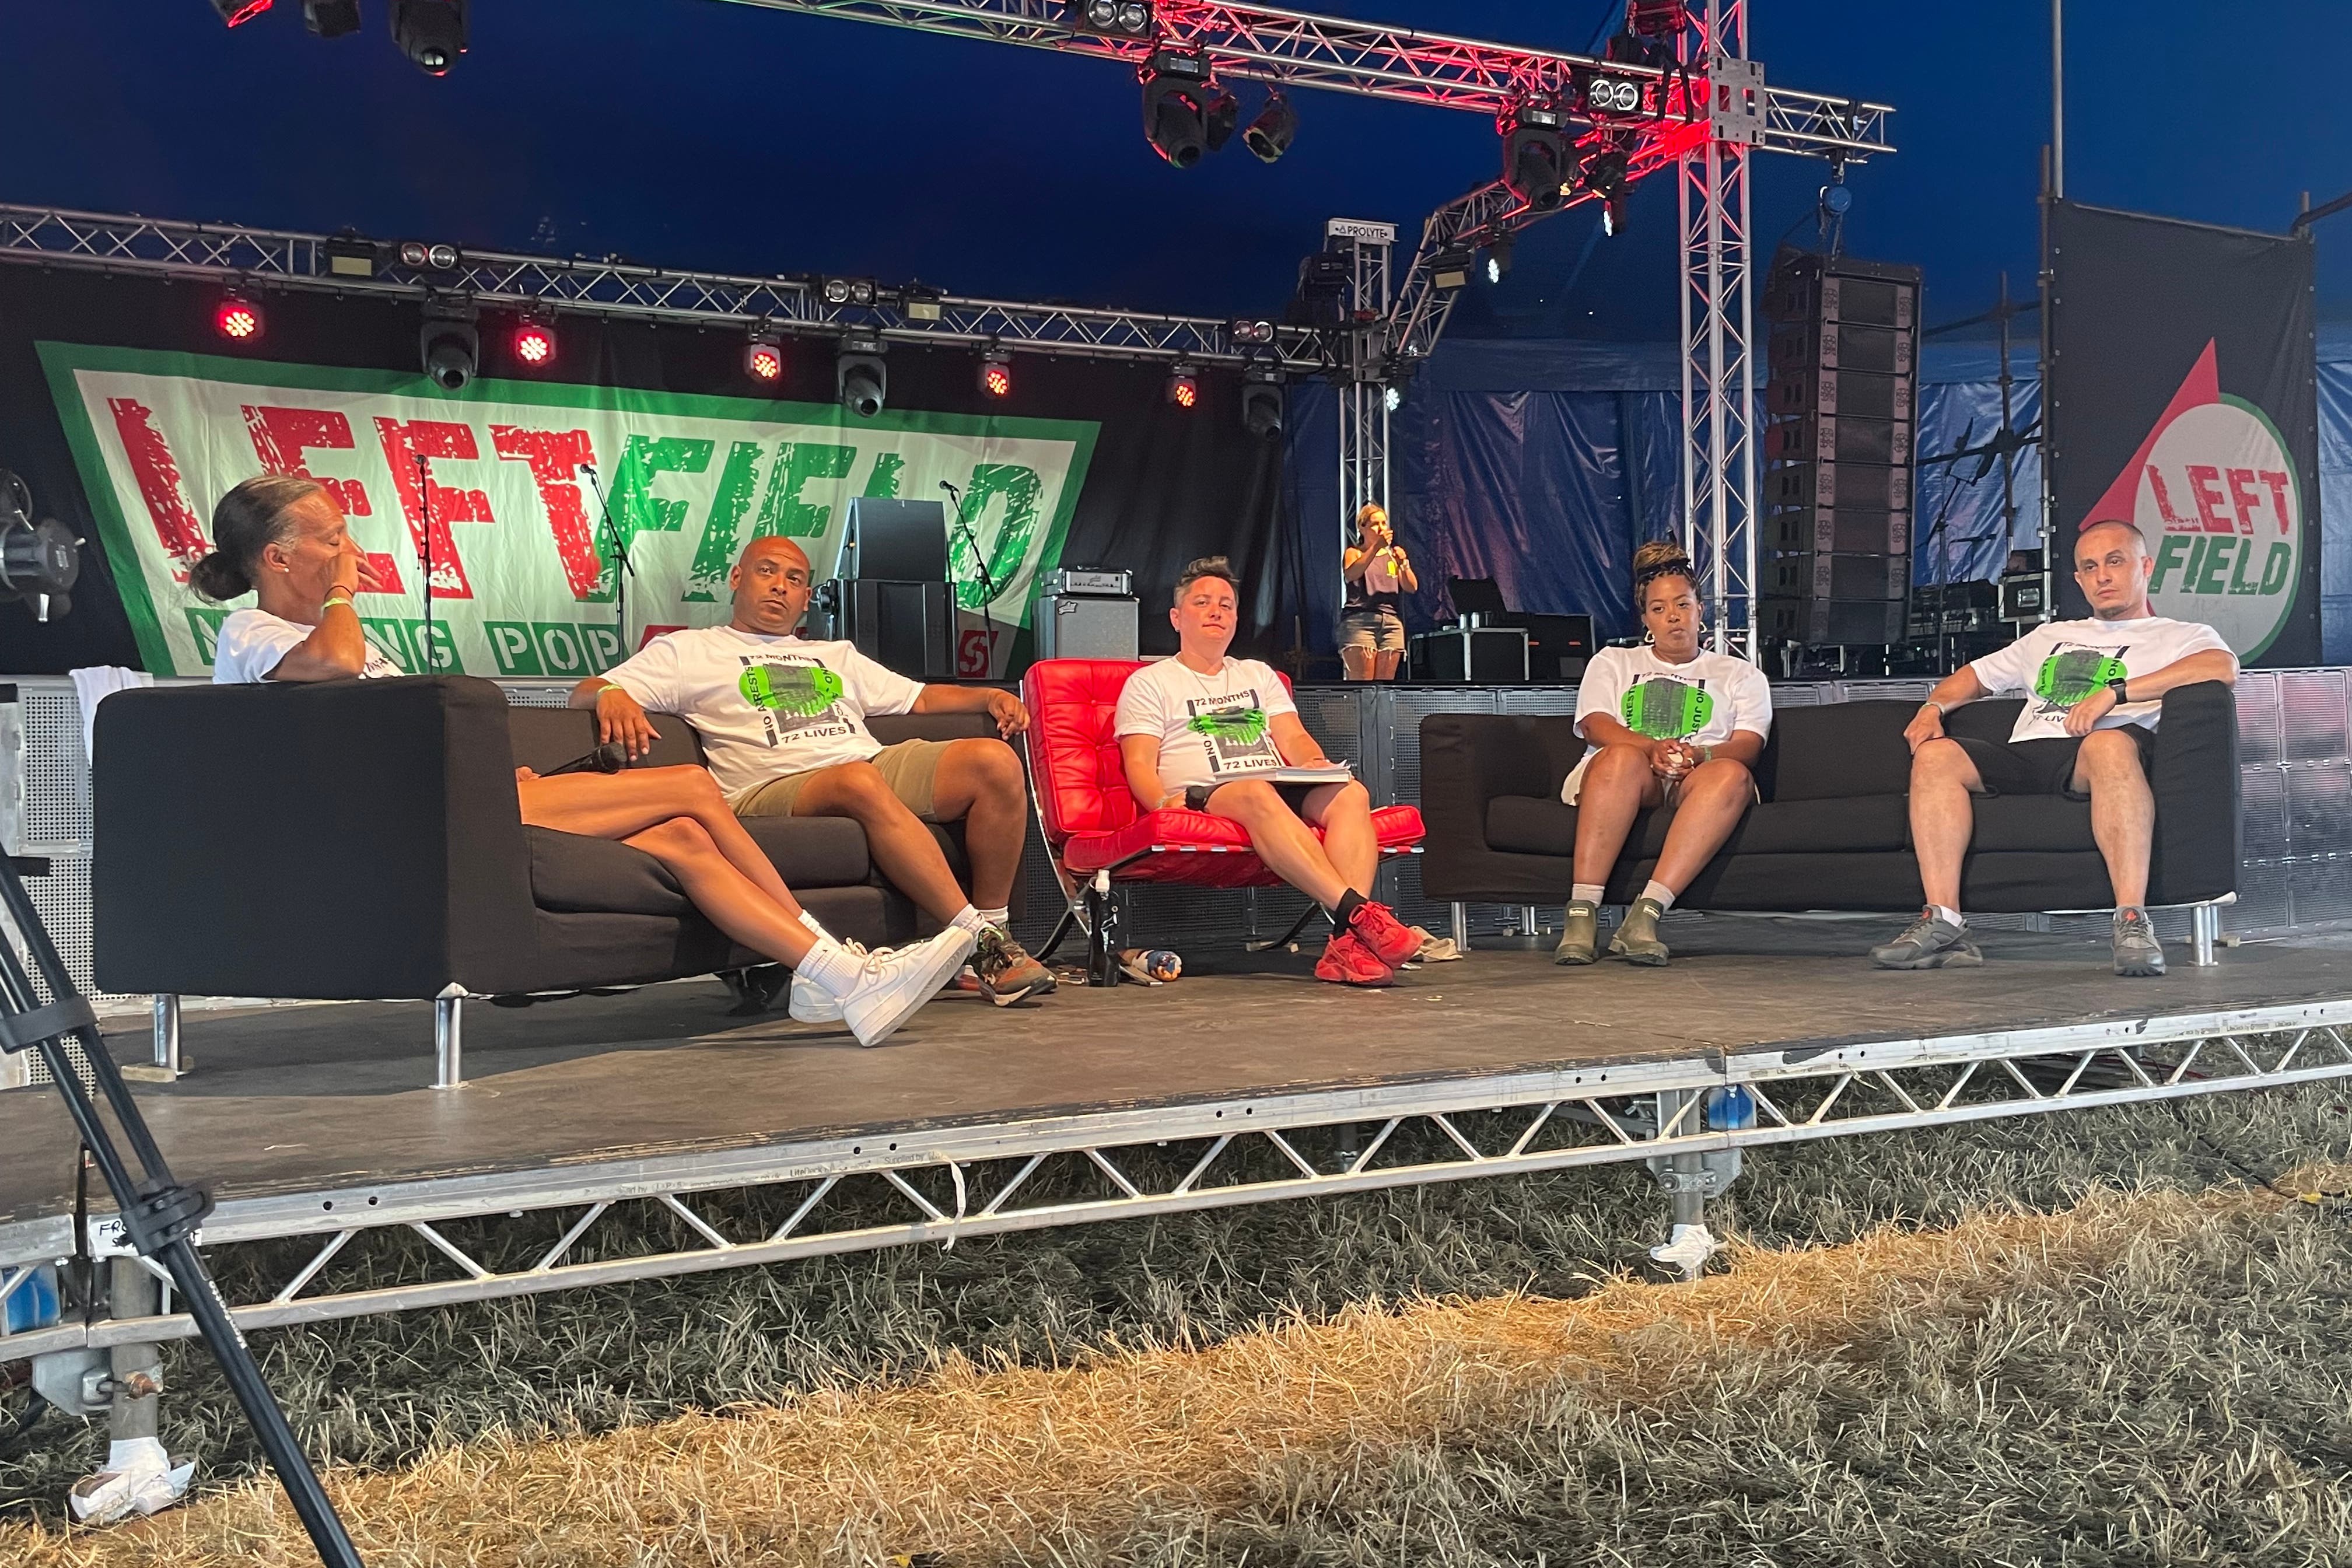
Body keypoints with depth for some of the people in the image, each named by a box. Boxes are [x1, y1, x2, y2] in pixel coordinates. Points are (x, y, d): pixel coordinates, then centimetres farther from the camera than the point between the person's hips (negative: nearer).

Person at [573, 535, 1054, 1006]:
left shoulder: (836, 655, 36)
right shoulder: (687, 651, 21)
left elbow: (921, 698, 34)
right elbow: (583, 693, 11)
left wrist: (988, 696, 14)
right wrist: (611, 696, -15)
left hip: (880, 763, 5)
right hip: (775, 788, -5)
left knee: (995, 760, -21)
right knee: (860, 783, -39)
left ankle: (995, 929, -16)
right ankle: (981, 943, -36)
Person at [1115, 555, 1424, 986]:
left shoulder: (1258, 674, 32)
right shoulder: (1149, 683, 16)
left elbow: (1293, 738, 19)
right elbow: (1140, 764, 3)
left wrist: (1314, 764, -6)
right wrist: (1166, 803, -19)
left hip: (1284, 793, 5)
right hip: (1203, 798, -5)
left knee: (1349, 793, -27)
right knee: (1258, 794, -40)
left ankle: (1348, 943, -45)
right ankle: (1359, 912, -51)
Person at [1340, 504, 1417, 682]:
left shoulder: (1393, 555, 20)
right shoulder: (1354, 553, 10)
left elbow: (1412, 587, 10)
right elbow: (1352, 574, -14)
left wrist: (1403, 565, -9)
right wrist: (1376, 547, -24)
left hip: (1391, 624, 4)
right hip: (1360, 622, -4)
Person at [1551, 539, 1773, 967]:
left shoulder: (1741, 675, 26)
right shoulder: (1612, 662, 27)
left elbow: (1748, 746, 7)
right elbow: (1597, 726, 6)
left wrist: (1699, 754, -18)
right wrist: (1652, 748, -17)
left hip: (1696, 782, 1)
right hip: (1625, 779, -1)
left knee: (1732, 775, -36)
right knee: (1623, 758, -37)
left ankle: (1646, 913, -45)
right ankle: (1581, 914, -42)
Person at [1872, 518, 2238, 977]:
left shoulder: (2180, 636, 20)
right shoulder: (2050, 637, 38)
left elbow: (2224, 665, -4)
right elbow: (1975, 675, 39)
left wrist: (2115, 692, -14)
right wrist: (1934, 707, 13)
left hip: (2100, 752, -4)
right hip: (2026, 754, 5)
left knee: (2110, 744, -40)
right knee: (1936, 754, -23)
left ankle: (2132, 923, -45)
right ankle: (1943, 926, -32)